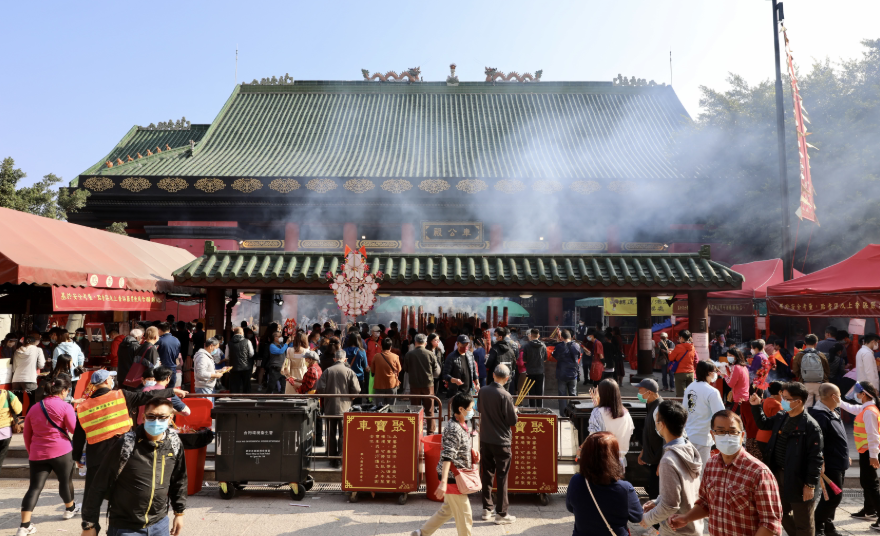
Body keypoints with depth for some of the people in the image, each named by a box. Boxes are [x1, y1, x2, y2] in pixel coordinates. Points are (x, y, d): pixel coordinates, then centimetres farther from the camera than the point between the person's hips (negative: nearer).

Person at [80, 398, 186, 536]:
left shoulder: (174, 444, -4)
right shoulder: (126, 444, -17)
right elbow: (99, 485, -10)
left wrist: (179, 512, 14)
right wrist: (89, 525, -7)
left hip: (160, 524, 4)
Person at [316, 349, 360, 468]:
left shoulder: (327, 371, -3)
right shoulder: (349, 372, -6)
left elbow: (320, 388, -8)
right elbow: (356, 390, -9)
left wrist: (326, 395, 12)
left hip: (330, 408, 2)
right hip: (344, 408, -1)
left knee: (332, 434, 11)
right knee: (343, 434, 7)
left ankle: (333, 460, 17)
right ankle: (341, 459, 7)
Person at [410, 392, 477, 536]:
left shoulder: (461, 425, 8)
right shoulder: (454, 429, -23)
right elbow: (447, 457, -28)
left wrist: (472, 452, 5)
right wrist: (443, 482, -33)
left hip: (456, 476, 10)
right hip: (453, 478, -10)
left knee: (447, 510, 21)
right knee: (464, 515, 3)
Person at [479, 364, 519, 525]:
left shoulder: (483, 391, -1)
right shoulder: (505, 395, -19)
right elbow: (512, 421, -14)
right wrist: (514, 411, 5)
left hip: (485, 440, 5)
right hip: (501, 442, -5)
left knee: (487, 474, 14)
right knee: (502, 477, 4)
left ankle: (487, 509, 24)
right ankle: (501, 514, 9)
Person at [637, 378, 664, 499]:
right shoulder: (650, 406, 6)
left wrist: (661, 464, -22)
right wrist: (643, 452, 20)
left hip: (658, 462, -9)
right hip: (651, 459, 9)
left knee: (655, 493, 0)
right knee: (652, 491, 19)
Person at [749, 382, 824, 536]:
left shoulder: (810, 426, -19)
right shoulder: (781, 417, 4)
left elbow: (816, 457, -19)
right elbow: (763, 423, 24)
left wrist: (810, 484, -19)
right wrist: (756, 406, 9)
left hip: (798, 479, -8)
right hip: (779, 474, 8)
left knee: (803, 523, 9)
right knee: (783, 514, 22)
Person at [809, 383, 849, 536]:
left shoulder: (834, 413, 12)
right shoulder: (820, 414, -22)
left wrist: (845, 456, 25)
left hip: (839, 463, 10)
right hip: (830, 464, -10)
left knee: (834, 496, 15)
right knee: (834, 496, -7)